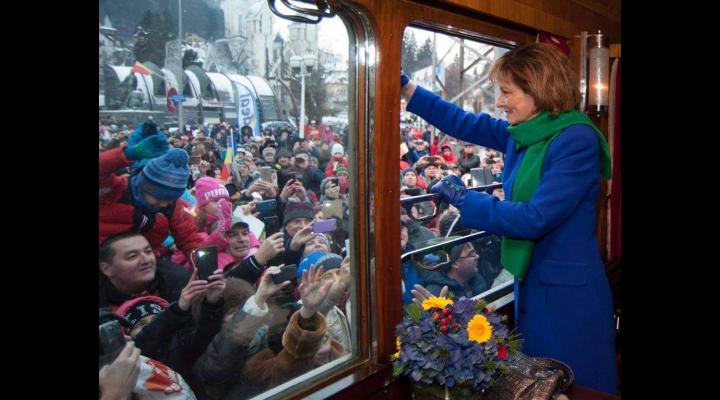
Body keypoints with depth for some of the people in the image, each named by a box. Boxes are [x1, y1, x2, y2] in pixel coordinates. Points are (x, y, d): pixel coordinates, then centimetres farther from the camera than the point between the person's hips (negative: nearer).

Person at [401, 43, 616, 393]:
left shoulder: (576, 141, -20)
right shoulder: (524, 133, 3)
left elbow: (535, 219, -26)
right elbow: (464, 123, 12)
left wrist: (464, 199, -19)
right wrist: (406, 88, 7)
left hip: (568, 292, -8)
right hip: (532, 281, 8)